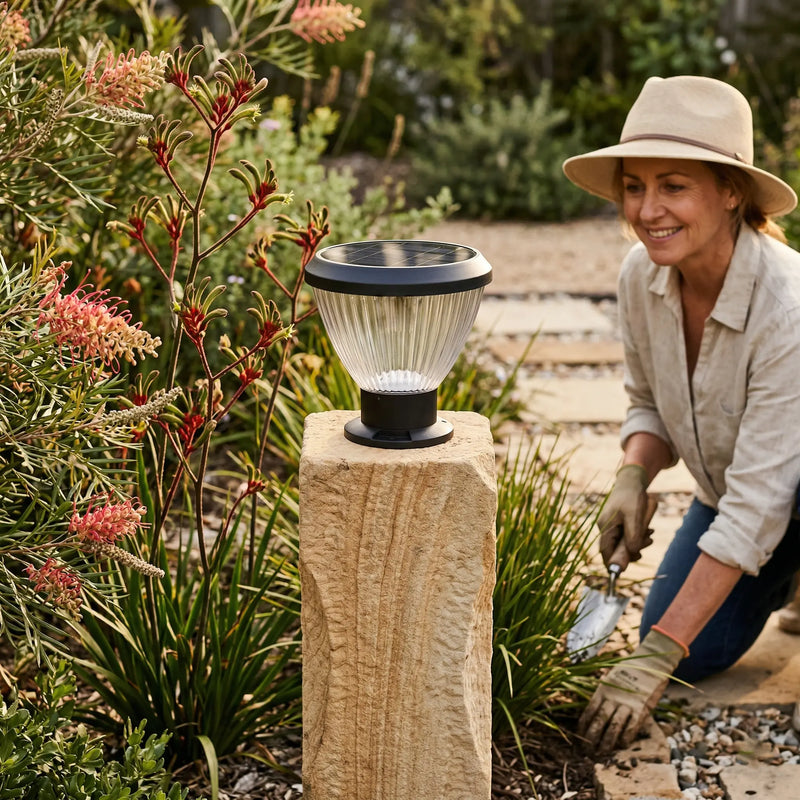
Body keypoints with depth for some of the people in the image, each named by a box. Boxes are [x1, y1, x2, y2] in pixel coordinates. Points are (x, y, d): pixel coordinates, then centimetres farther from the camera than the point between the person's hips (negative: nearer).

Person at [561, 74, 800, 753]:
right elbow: (651, 404, 4)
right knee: (696, 654, -5)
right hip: (729, 486, 6)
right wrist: (634, 476, -19)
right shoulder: (642, 274, -16)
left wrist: (658, 655, -35)